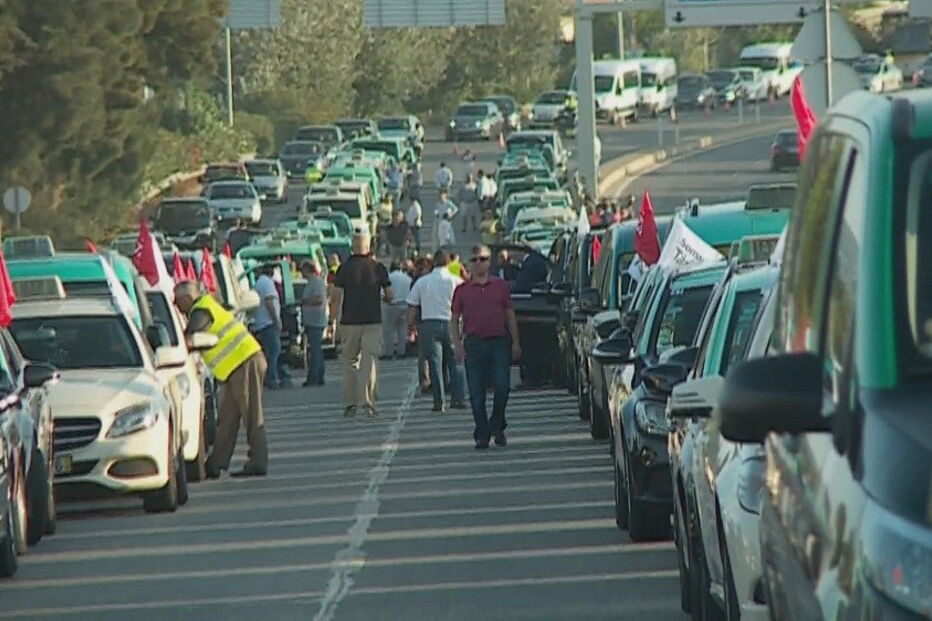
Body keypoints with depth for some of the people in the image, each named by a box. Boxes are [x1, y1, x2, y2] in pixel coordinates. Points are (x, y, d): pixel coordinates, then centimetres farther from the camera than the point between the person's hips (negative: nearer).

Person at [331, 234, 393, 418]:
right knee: (370, 362, -1)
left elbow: (336, 297, -4)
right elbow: (390, 296, 4)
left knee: (350, 362, 11)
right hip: (372, 321, 0)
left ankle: (350, 404, 10)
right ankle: (369, 403, -11)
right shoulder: (378, 268, 1)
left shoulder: (344, 268, -1)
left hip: (349, 322, 0)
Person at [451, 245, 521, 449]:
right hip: (474, 344, 0)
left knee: (502, 386, -8)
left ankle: (497, 426, 13)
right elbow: (454, 320, 8)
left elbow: (510, 315, 12)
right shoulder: (462, 290, 5)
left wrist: (515, 342, 7)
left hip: (499, 341, 0)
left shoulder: (500, 286, 8)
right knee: (476, 392, 0)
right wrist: (457, 344, -3)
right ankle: (482, 434, 7)